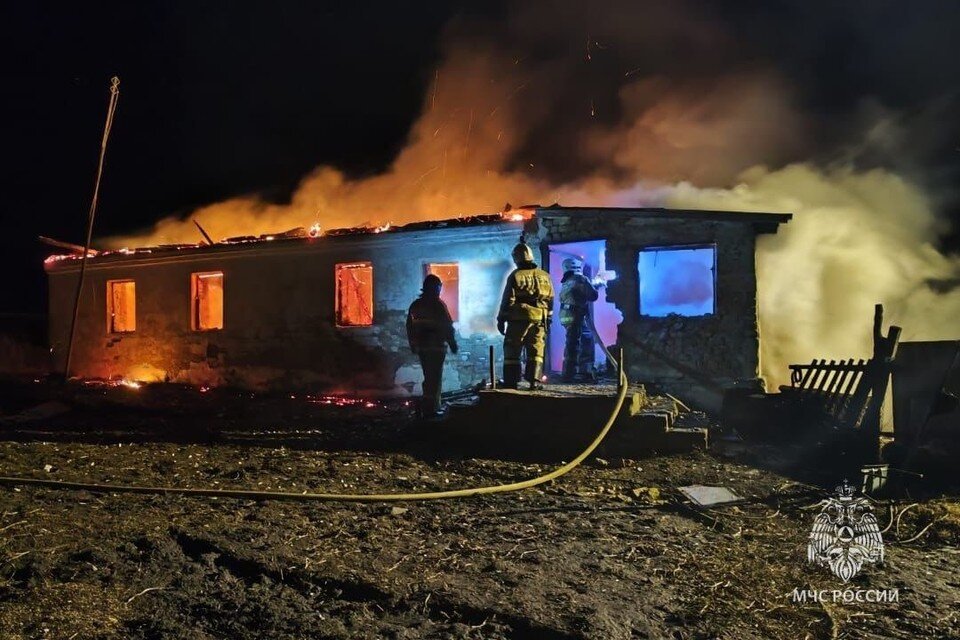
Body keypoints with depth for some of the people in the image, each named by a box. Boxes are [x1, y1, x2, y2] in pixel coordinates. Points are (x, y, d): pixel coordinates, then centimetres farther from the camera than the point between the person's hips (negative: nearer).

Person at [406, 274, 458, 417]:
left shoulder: (415, 305, 9)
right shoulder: (438, 304, -10)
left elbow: (410, 326, 13)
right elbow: (447, 326, -10)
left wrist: (413, 345, 22)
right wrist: (453, 344, 0)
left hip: (421, 346, 7)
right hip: (437, 346, -6)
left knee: (429, 377, 17)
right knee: (435, 378, -2)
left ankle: (431, 405, 20)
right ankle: (431, 408, -3)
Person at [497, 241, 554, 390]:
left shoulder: (515, 276, -7)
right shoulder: (545, 276, 7)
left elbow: (507, 300, -7)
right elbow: (550, 300, 11)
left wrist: (501, 319, 1)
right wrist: (548, 319, 18)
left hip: (518, 319, -3)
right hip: (539, 321, 3)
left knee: (512, 351, 5)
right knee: (536, 351, 8)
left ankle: (511, 382, 4)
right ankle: (535, 381, 1)